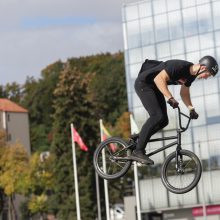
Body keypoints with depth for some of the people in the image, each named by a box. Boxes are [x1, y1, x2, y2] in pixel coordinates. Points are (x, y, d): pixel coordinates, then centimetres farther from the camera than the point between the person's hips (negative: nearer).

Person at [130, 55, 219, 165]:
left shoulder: (191, 74, 0)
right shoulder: (179, 66, -29)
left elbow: (184, 92, 12)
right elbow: (159, 79, -34)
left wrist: (191, 109, -1)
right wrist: (170, 98, -38)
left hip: (154, 87, 9)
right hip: (143, 83, -9)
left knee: (163, 121, 0)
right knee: (157, 116, -22)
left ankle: (138, 139, 13)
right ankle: (138, 152, -20)